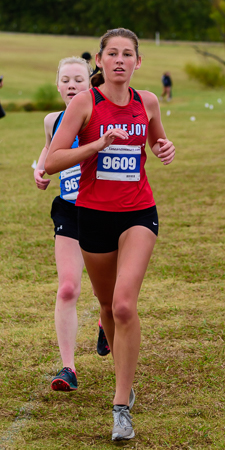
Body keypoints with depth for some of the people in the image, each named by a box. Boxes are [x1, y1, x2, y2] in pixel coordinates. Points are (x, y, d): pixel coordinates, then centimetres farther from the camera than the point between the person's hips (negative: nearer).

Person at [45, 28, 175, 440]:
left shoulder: (147, 102, 3)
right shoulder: (84, 102, -7)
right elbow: (51, 162, -12)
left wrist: (166, 149, 2)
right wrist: (97, 144, -23)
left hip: (139, 214, 0)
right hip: (94, 214, 0)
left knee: (124, 305, -18)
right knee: (108, 306, 13)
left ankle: (122, 405, -13)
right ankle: (125, 376, 41)